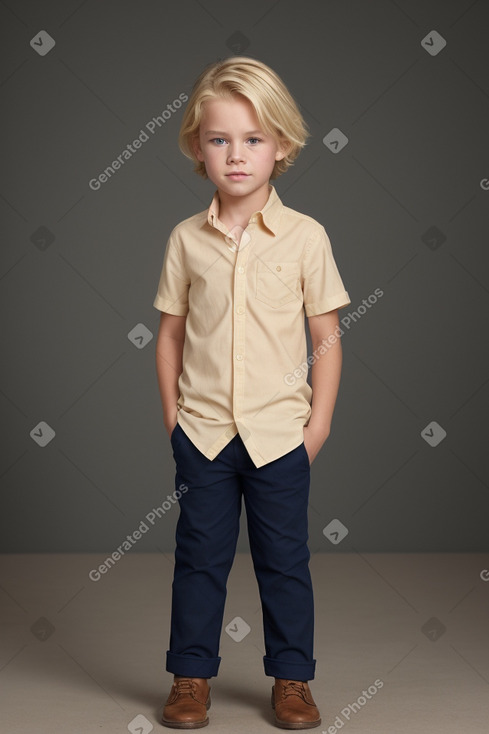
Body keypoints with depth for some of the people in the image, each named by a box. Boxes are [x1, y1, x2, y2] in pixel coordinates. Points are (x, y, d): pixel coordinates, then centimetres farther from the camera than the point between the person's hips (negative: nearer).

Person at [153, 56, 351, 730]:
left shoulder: (305, 237, -6)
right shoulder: (186, 239, -1)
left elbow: (327, 337, -1)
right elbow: (171, 331, 6)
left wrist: (320, 421, -3)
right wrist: (172, 413, 3)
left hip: (280, 430, -1)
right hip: (202, 429, 1)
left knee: (285, 560, 10)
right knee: (199, 557, 11)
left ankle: (292, 679, 25)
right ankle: (192, 677, 25)